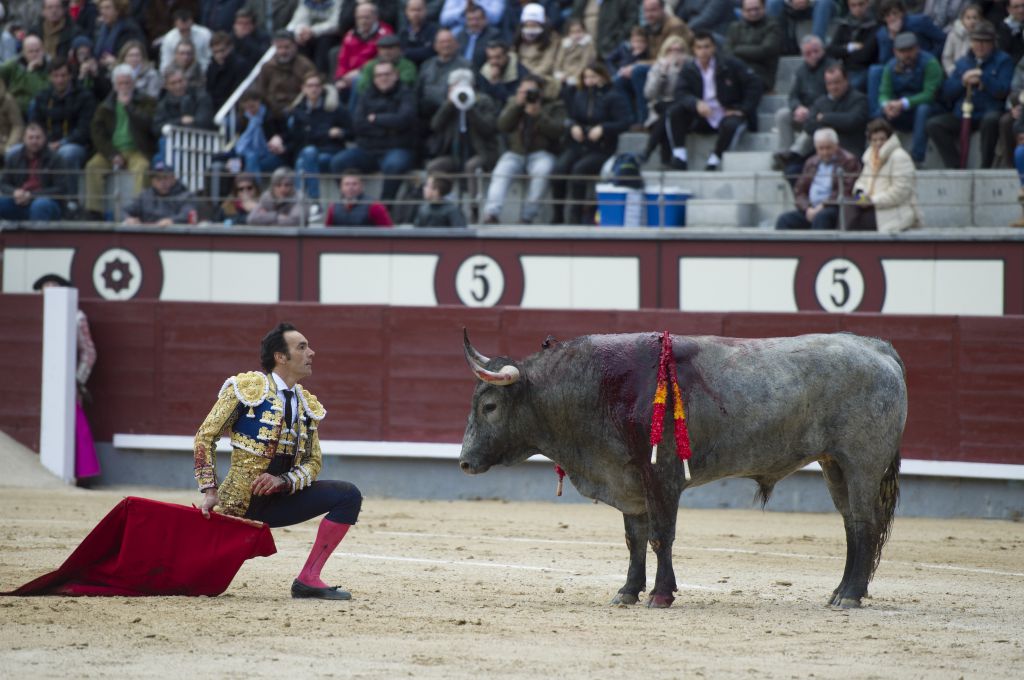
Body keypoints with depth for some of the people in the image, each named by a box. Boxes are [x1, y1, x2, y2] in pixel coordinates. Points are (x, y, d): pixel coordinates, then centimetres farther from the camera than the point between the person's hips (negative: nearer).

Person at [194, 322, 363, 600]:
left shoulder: (308, 405, 8)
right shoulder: (246, 388, -8)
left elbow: (313, 462, 6)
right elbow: (206, 437, -8)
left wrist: (282, 481, -15)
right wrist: (210, 492, -16)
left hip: (279, 498, 5)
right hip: (240, 502, -5)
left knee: (349, 496, -13)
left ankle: (308, 579, -14)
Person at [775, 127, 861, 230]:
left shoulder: (848, 161, -1)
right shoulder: (812, 163, 19)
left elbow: (845, 192, -11)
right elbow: (799, 191, 16)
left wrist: (822, 207, -17)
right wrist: (807, 208, -5)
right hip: (811, 210, 6)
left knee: (821, 217, -38)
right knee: (784, 220, -17)